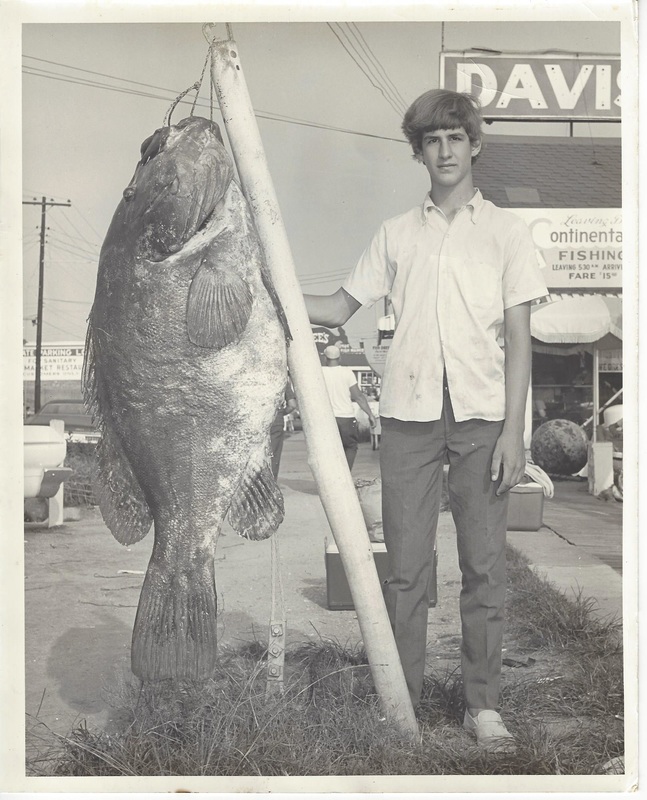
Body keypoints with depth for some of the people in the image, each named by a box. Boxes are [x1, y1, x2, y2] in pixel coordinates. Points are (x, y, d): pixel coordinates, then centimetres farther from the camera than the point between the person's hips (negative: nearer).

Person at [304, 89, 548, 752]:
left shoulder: (504, 230, 8)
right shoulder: (395, 234, 14)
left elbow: (518, 338, 3)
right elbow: (339, 308, 14)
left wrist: (513, 430, -5)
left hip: (481, 417, -1)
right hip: (409, 414, 2)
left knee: (484, 566, 1)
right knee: (405, 566, 4)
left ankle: (482, 703, 12)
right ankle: (401, 698, 15)